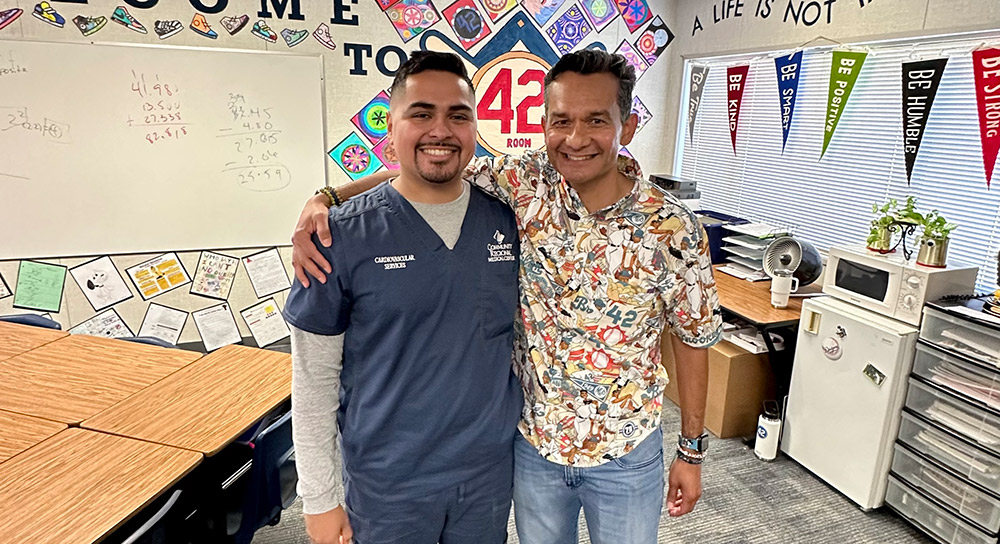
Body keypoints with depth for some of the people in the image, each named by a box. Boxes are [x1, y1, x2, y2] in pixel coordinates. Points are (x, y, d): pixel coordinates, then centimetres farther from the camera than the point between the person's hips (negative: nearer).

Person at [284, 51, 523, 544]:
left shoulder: (508, 222, -5)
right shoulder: (344, 235, -13)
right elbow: (314, 376, -8)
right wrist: (318, 496, -5)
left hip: (491, 471, 3)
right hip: (386, 485, -2)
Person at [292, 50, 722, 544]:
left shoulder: (672, 230, -18)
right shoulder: (524, 184, -15)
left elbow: (692, 338, -6)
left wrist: (692, 450, 1)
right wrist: (326, 199, -23)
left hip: (626, 455, -1)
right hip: (533, 441, 2)